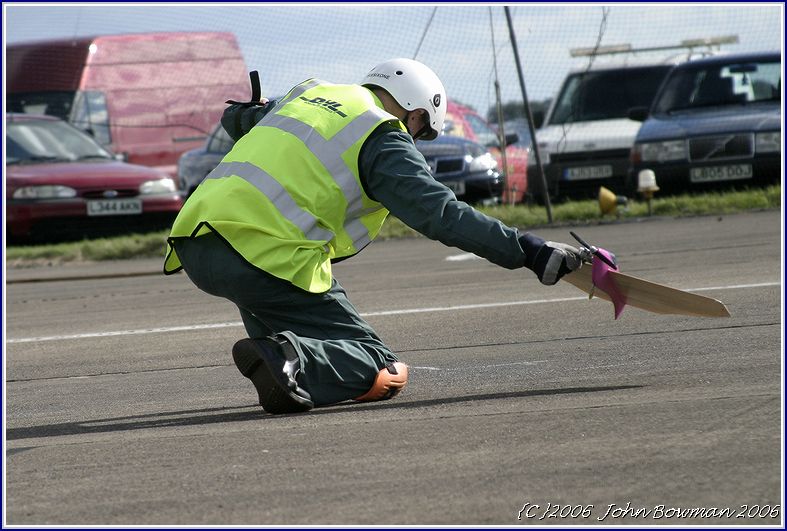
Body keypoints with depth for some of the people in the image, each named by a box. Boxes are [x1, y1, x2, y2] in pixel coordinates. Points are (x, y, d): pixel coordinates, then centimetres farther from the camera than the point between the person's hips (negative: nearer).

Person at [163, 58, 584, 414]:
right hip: (265, 260, -7)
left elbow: (235, 119, 39)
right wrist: (531, 253, -4)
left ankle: (276, 363, 21)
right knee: (384, 372, 1)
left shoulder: (306, 93, 23)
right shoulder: (384, 140, 4)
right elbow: (443, 215, -5)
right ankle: (295, 362, -25)